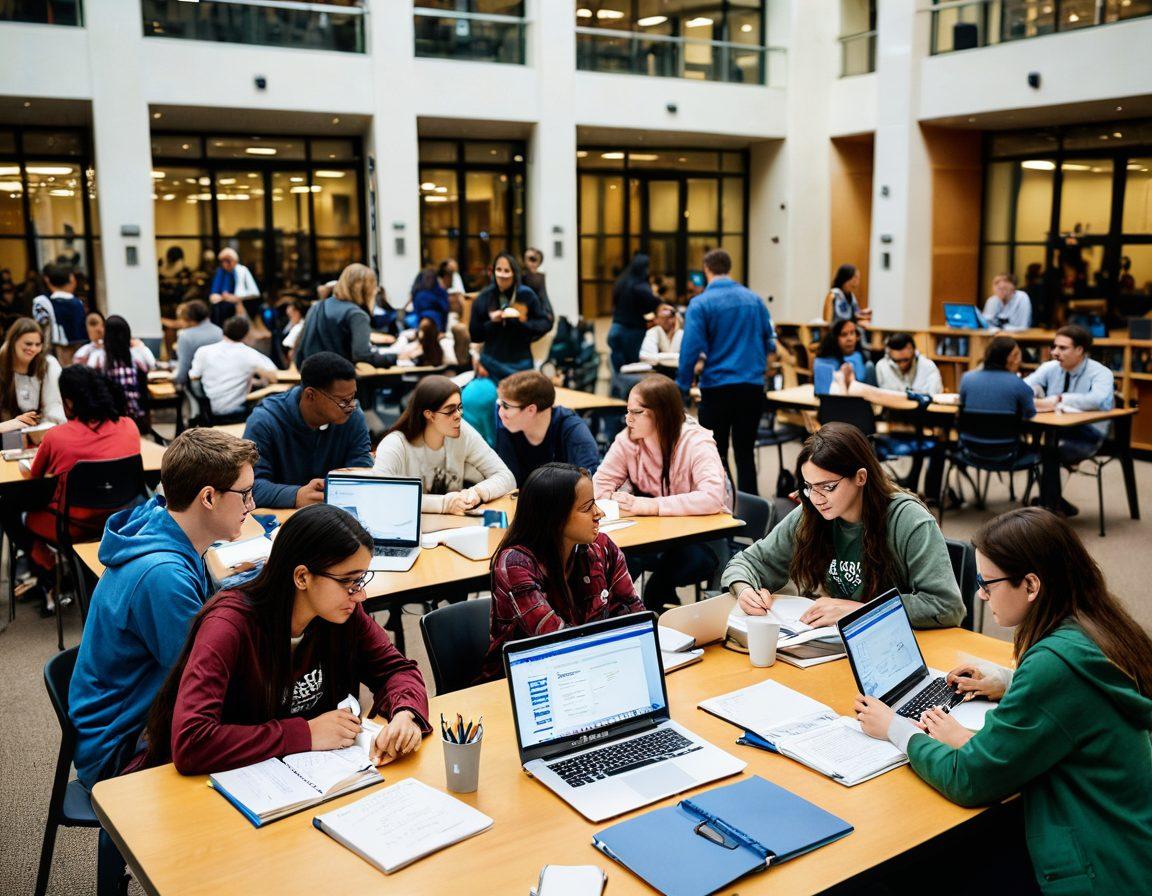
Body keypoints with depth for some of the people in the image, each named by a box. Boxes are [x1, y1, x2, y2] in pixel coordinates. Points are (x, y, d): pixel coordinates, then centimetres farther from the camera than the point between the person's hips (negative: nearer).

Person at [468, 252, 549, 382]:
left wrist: (524, 321, -15)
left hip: (520, 363, 0)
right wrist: (491, 322, -15)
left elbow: (546, 323, 1)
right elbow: (474, 334, 2)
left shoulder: (526, 295, -3)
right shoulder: (484, 298, -1)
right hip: (492, 364, 0)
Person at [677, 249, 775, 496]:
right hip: (753, 384, 3)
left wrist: (683, 387, -4)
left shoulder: (701, 304, -8)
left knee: (716, 453, 10)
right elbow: (770, 342, 12)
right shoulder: (754, 299, 4)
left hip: (717, 386, -3)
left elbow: (691, 348, -13)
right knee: (745, 451, 12)